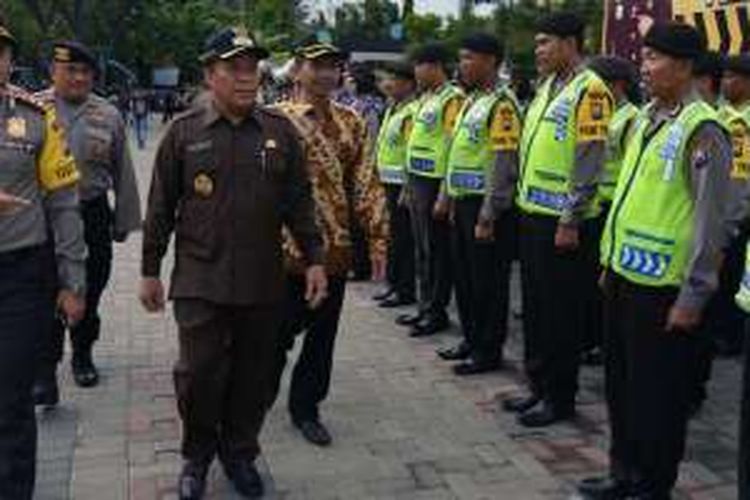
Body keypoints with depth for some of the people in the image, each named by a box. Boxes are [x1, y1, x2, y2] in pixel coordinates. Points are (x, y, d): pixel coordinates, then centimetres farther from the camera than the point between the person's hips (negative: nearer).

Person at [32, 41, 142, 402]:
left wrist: (124, 221, 7)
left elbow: (123, 173, 7)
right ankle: (45, 371, 7)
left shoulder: (108, 115, 3)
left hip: (93, 216, 2)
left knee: (89, 293, 13)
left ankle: (82, 356, 33)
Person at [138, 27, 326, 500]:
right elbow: (160, 208, 4)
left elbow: (300, 202, 8)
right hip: (199, 281, -1)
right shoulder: (184, 131, 0)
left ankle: (240, 453, 31)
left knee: (254, 376, 11)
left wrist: (314, 259, 3)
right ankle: (197, 456, 26)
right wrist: (151, 270, 5)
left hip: (264, 283, 2)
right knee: (199, 374, 2)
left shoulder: (281, 131, 4)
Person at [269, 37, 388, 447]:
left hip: (336, 249, 4)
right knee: (278, 332, 8)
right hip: (286, 249, -4)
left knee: (323, 334, 12)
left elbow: (367, 184, 6)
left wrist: (378, 238, 2)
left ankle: (306, 407, 29)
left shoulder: (352, 123, 8)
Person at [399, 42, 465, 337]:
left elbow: (454, 150, -18)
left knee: (437, 252, 0)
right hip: (417, 182, 9)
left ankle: (437, 313, 9)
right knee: (422, 250, 15)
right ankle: (425, 307, 25)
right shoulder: (426, 98, 15)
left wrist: (444, 195, -21)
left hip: (434, 185, -9)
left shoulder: (452, 99, -13)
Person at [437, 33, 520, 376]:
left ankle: (489, 351, 11)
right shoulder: (472, 101, 16)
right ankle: (471, 339, 30)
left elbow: (505, 164, -19)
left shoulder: (501, 103, -13)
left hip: (485, 205, -9)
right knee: (464, 276, 16)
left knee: (488, 281, 0)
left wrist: (488, 215, -22)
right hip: (463, 202, 9)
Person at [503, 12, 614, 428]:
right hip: (533, 214, 9)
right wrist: (525, 203, 17)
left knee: (562, 313, 2)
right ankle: (539, 385, 29)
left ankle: (560, 397, 15)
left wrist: (570, 221, -19)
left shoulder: (589, 91, -13)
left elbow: (590, 163, -18)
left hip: (562, 221, -9)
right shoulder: (548, 87, 15)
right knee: (535, 307, 16)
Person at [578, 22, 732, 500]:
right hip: (624, 275, 8)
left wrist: (693, 297, -14)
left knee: (658, 393, 6)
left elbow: (710, 221, -15)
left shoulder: (702, 130, -13)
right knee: (620, 383, 17)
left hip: (662, 287, -8)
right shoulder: (646, 119, 10)